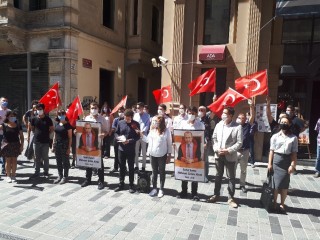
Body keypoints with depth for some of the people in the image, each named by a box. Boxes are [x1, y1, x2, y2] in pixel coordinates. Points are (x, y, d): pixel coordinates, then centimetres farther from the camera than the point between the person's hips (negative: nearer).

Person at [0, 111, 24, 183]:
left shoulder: (18, 126, 4)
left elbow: (21, 136, 5)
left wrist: (21, 145, -2)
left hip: (16, 145, 2)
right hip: (7, 145, -1)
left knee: (14, 161, 7)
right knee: (8, 161, 4)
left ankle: (13, 175, 16)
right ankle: (8, 176, 14)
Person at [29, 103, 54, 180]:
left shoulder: (48, 119, -2)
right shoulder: (34, 119, 4)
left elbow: (51, 129, 5)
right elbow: (32, 128, 15)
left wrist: (47, 134, -2)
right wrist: (36, 133, 5)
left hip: (45, 142, -2)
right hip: (36, 141, 2)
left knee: (45, 158, 6)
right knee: (37, 158, 10)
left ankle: (46, 172, 17)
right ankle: (36, 172, 20)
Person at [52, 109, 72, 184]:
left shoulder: (67, 125, -8)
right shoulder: (57, 124, 9)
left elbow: (70, 137, -9)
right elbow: (55, 136, 15)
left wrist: (69, 148, -13)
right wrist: (53, 145, 10)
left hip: (64, 145, -6)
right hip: (57, 144, 6)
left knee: (65, 161, 3)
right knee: (58, 161, 12)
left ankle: (65, 177, 14)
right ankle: (60, 176, 25)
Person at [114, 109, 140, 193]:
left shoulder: (136, 124, -7)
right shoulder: (120, 123, 2)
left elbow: (138, 136, -7)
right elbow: (116, 133, 9)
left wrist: (129, 141, -21)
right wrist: (119, 138, -12)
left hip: (131, 150, -3)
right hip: (121, 148, 3)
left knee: (131, 167, 8)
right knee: (122, 167, 14)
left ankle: (131, 185, 20)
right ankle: (121, 184, 28)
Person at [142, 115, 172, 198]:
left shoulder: (166, 131, -10)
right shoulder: (152, 130, 2)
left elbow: (169, 144, -7)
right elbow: (148, 140, 9)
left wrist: (169, 155, -7)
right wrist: (141, 134, -2)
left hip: (162, 155, -4)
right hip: (152, 155, 4)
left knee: (162, 172, 10)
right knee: (154, 172, 14)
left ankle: (161, 189, 21)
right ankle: (154, 188, 26)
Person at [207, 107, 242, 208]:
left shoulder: (237, 127, -10)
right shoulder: (219, 125, 2)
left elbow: (239, 143, -11)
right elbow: (214, 138, 6)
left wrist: (228, 150, -19)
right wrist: (216, 149, -9)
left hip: (230, 156, -3)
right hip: (218, 155, 4)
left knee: (231, 177, 7)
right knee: (218, 176, 16)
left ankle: (231, 198, 21)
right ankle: (216, 195, 29)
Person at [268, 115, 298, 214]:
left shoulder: (293, 138, 0)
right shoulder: (275, 136, 1)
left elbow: (294, 153, 0)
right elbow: (272, 151, 1)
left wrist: (292, 165, -6)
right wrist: (270, 163, -2)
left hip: (287, 161, 0)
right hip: (276, 160, 0)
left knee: (284, 185, 6)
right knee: (275, 184, 5)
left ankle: (282, 204, 22)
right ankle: (274, 203, 20)